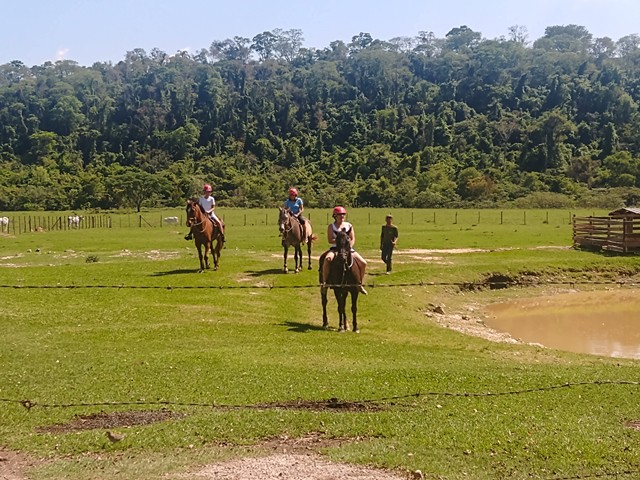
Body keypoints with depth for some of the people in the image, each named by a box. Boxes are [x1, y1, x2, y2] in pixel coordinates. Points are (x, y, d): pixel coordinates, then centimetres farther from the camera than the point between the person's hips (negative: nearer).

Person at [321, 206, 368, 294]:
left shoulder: (349, 226, 11)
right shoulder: (331, 226, 2)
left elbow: (353, 239, 6)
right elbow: (330, 240, -8)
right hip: (335, 248, -3)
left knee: (363, 263, -10)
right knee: (327, 259, -37)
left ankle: (360, 284, 9)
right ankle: (324, 282, -24)